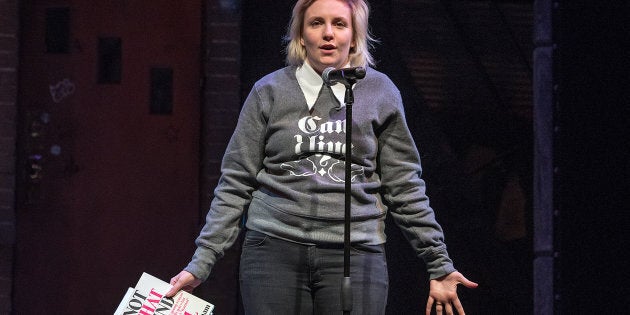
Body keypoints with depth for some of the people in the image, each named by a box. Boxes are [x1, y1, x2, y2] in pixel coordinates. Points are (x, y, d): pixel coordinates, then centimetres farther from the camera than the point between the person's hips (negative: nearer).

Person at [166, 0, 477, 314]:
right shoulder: (269, 91, 7)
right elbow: (236, 184, 7)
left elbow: (405, 188, 11)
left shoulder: (380, 93, 9)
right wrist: (200, 263, 2)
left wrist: (439, 266, 8)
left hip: (356, 253, 0)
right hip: (274, 250, 0)